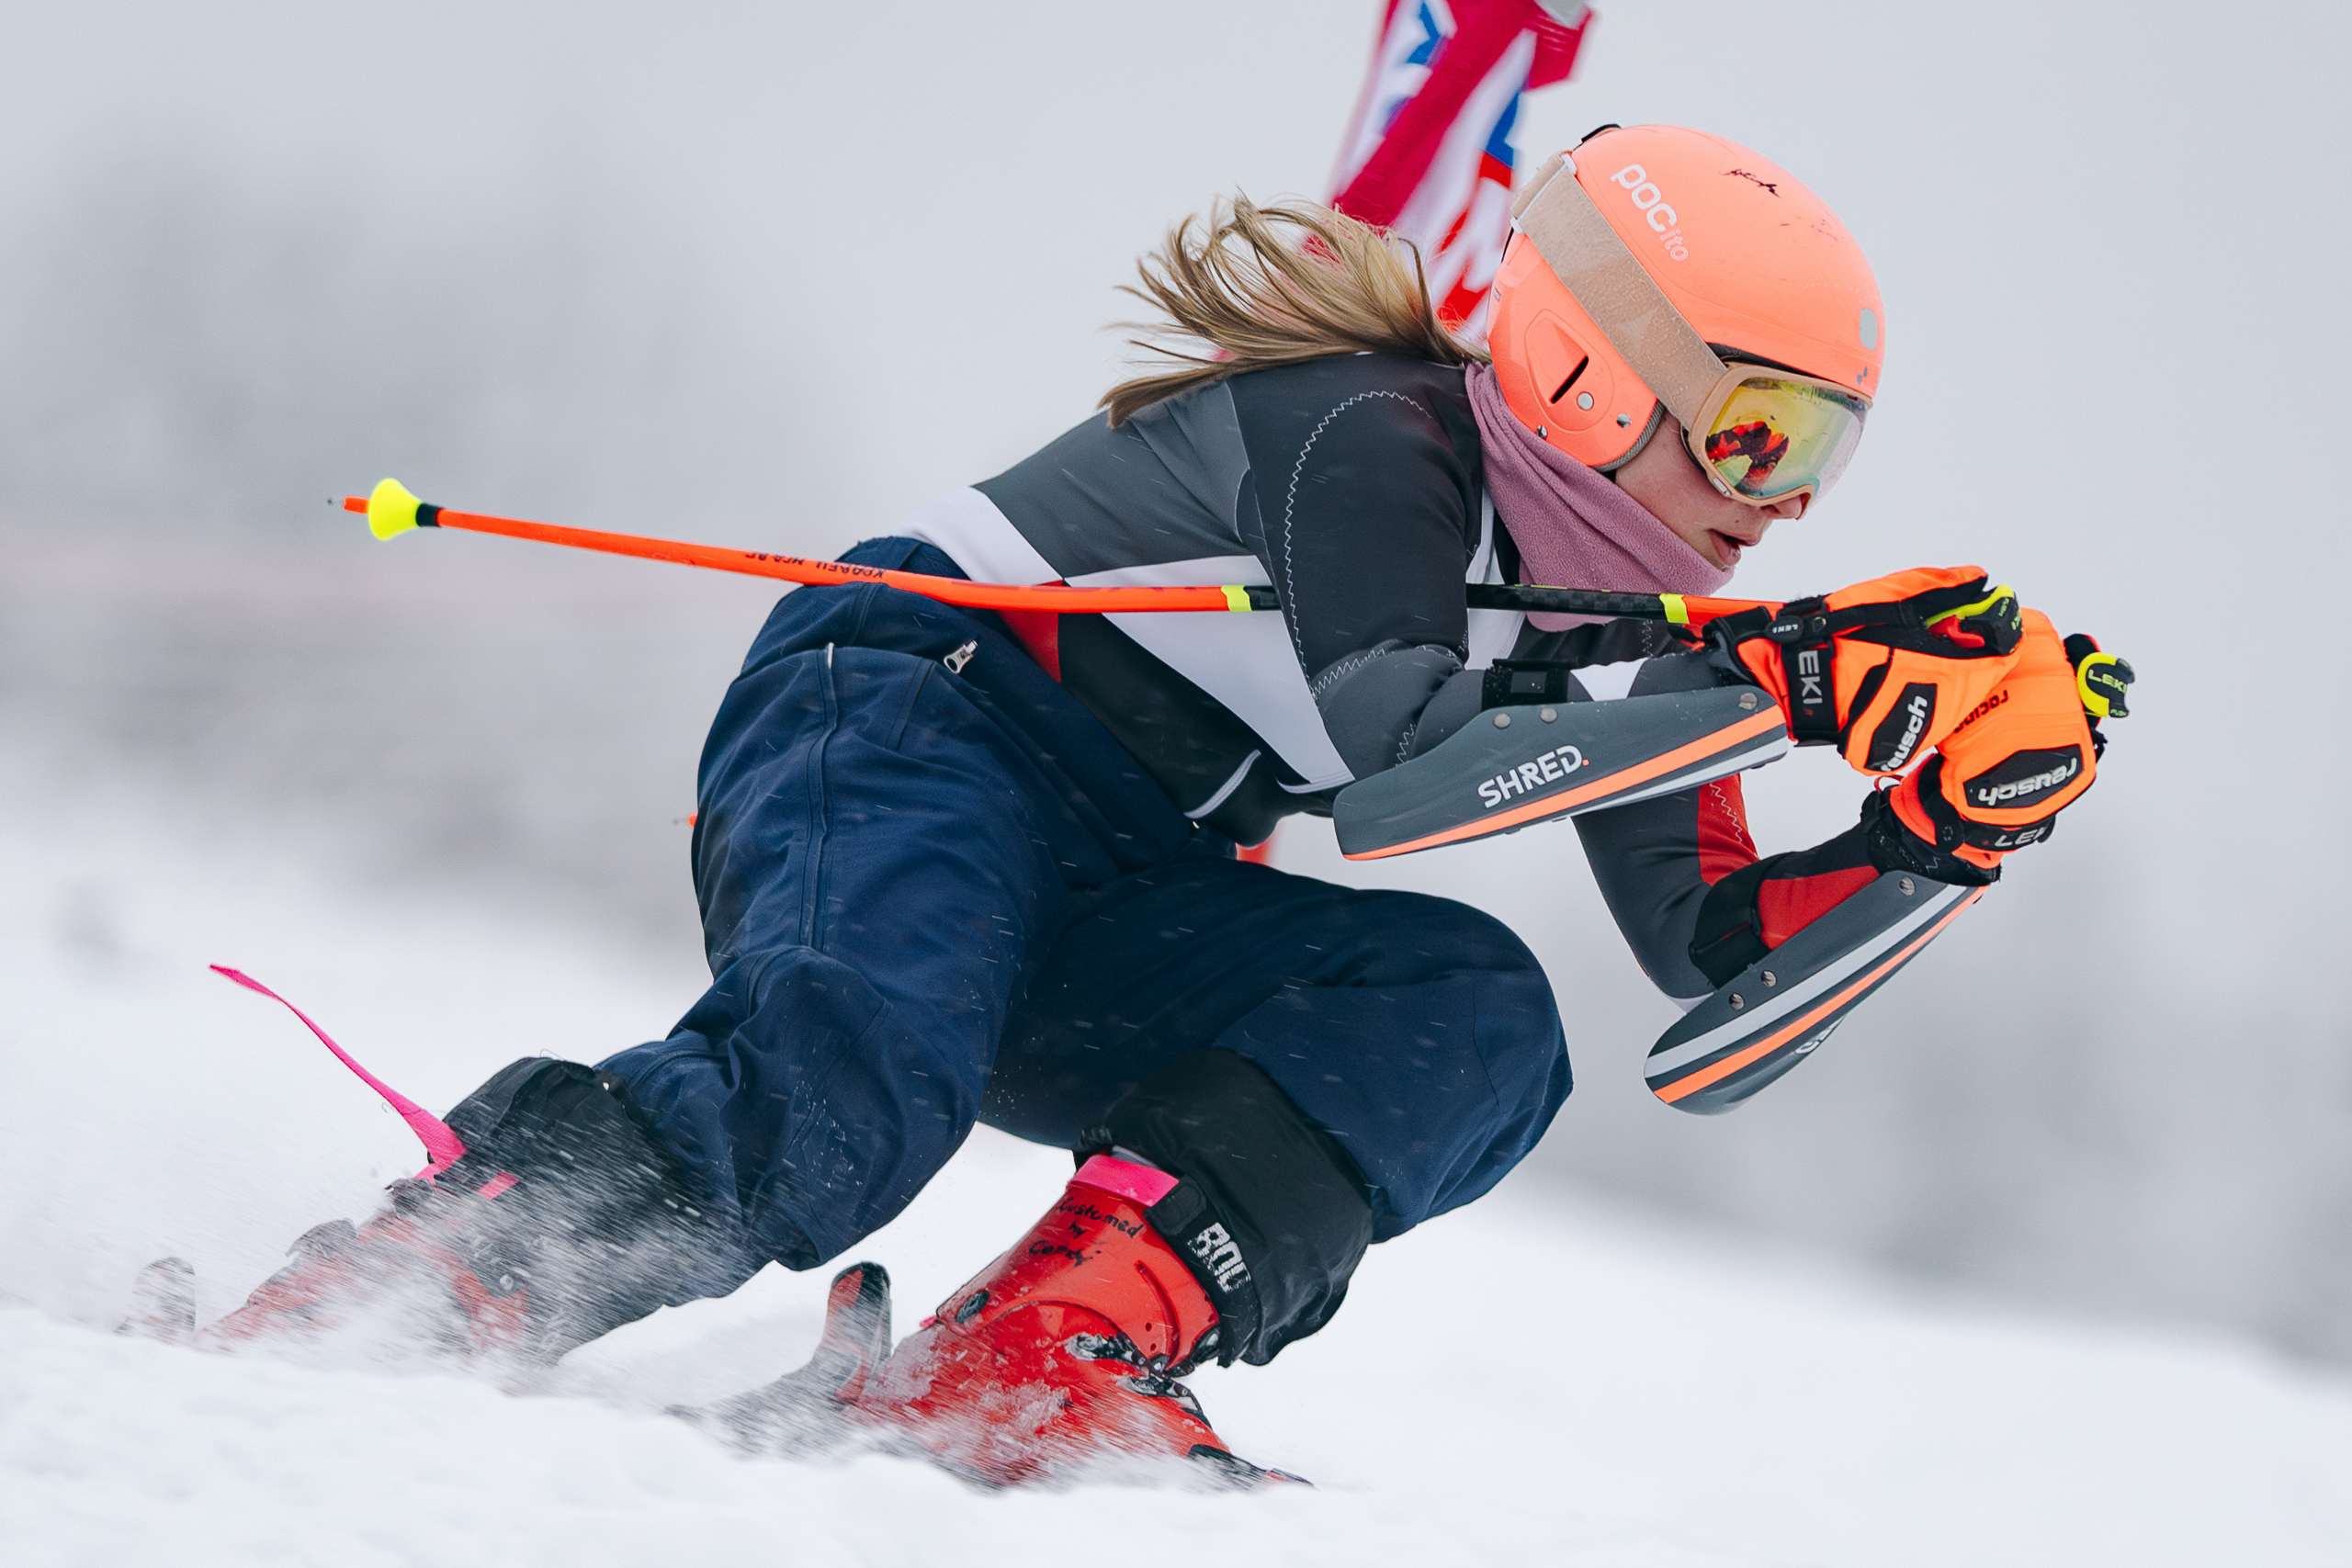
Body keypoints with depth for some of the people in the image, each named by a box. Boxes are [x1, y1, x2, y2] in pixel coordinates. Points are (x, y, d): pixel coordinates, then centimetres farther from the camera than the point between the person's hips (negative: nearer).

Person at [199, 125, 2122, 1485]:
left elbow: (1713, 949, 15)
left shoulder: (1602, 610, 12)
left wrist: (1939, 834, -2)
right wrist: (1760, 673, -31)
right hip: (907, 715, -8)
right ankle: (320, 1327, -34)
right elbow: (1384, 706, -32)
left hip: (1103, 929, 8)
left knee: (1477, 1019, -16)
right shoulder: (1367, 437, -14)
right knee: (844, 1099, -39)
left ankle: (1043, 1359, -32)